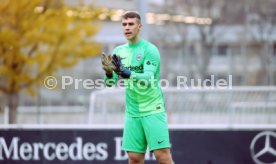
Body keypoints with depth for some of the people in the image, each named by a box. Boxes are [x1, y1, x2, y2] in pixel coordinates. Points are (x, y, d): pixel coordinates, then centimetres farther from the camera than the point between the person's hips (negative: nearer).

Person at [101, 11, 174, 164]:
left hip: (153, 110, -5)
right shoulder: (119, 51, 9)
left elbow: (148, 79, -22)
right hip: (132, 113, 5)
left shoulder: (150, 50, -9)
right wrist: (109, 73, -18)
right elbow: (110, 82, 5)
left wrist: (125, 72, -36)